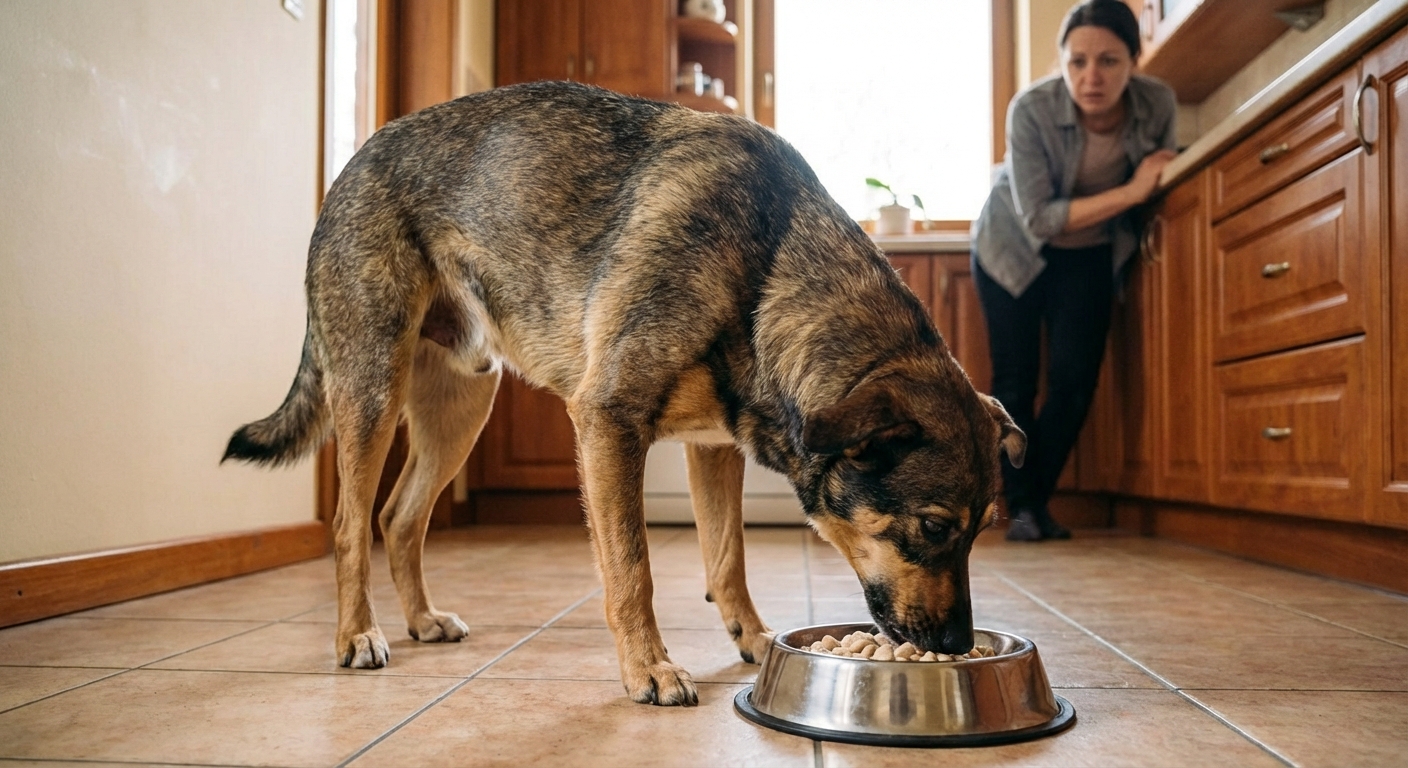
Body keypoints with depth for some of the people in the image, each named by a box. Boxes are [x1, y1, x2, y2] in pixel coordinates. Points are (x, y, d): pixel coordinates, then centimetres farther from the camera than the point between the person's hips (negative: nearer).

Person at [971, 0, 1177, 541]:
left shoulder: (1158, 103, -20)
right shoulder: (1031, 109, -30)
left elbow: (1158, 178, 1)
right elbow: (1038, 218, -30)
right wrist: (1129, 192, -34)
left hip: (1089, 255, 3)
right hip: (1013, 247, -2)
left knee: (1075, 380, -6)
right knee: (1015, 380, -1)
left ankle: (1038, 500, 12)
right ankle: (1020, 505, 13)